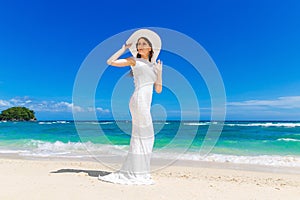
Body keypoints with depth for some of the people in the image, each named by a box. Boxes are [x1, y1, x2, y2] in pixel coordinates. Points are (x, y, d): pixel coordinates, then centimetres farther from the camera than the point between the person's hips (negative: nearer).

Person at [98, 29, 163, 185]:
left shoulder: (154, 66, 21)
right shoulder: (133, 60, 7)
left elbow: (158, 89, 15)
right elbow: (110, 62, 0)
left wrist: (160, 72, 5)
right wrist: (125, 48, 5)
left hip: (146, 103, 7)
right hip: (139, 100, -7)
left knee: (139, 137, 10)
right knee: (146, 136, -7)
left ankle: (131, 172, 22)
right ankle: (138, 173, 4)